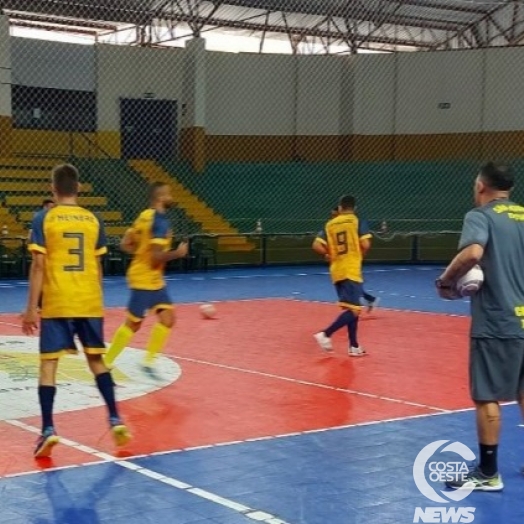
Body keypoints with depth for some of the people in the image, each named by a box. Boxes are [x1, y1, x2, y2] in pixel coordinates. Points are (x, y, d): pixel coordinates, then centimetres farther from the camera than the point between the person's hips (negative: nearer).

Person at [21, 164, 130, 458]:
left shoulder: (44, 219, -4)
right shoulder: (93, 220, 6)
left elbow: (38, 266, -8)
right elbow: (97, 266, 10)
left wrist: (32, 308, -5)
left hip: (56, 304, -3)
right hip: (90, 303, 3)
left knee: (49, 364, 3)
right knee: (96, 360, 15)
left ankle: (48, 431, -5)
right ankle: (115, 420, 9)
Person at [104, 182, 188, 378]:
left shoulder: (145, 216, 9)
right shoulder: (160, 222, -19)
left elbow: (125, 244, 11)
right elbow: (157, 257, -24)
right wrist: (177, 253, -11)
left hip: (154, 279, 9)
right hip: (145, 278, -9)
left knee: (167, 318, 8)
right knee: (133, 323, -2)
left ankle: (149, 361, 14)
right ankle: (105, 364, 7)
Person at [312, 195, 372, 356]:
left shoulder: (330, 224, 9)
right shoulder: (358, 221, -3)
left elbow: (316, 246, 1)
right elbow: (365, 244, -14)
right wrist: (360, 255, 7)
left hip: (337, 271, 6)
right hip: (351, 271, -6)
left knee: (350, 308, 14)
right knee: (353, 310, -6)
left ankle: (354, 346, 14)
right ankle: (325, 334, -17)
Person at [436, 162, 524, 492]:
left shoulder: (480, 216, -8)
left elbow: (473, 253, -27)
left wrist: (447, 280, -14)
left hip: (495, 323, -7)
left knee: (487, 397, 1)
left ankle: (488, 474, 6)